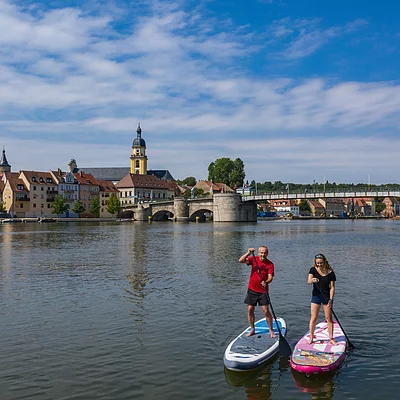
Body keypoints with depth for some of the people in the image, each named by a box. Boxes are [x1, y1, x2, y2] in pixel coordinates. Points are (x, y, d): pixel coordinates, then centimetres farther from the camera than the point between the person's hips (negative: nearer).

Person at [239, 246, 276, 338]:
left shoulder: (270, 264, -6)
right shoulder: (254, 259, -1)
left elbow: (270, 277, -16)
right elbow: (241, 261, -12)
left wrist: (266, 282, -37)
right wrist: (249, 253, -24)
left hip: (263, 291, -2)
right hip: (252, 289, 2)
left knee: (266, 311, -6)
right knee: (250, 310, 5)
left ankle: (271, 331, 10)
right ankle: (252, 329, 22)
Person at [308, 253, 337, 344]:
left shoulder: (330, 272, -7)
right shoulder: (313, 270, -4)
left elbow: (332, 287, -6)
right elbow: (309, 282, -18)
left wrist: (331, 299, -15)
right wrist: (312, 280, -42)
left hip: (327, 296, -1)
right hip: (316, 296, 1)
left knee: (329, 318, 3)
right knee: (313, 318, 2)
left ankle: (331, 338, 12)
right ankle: (311, 337, 13)